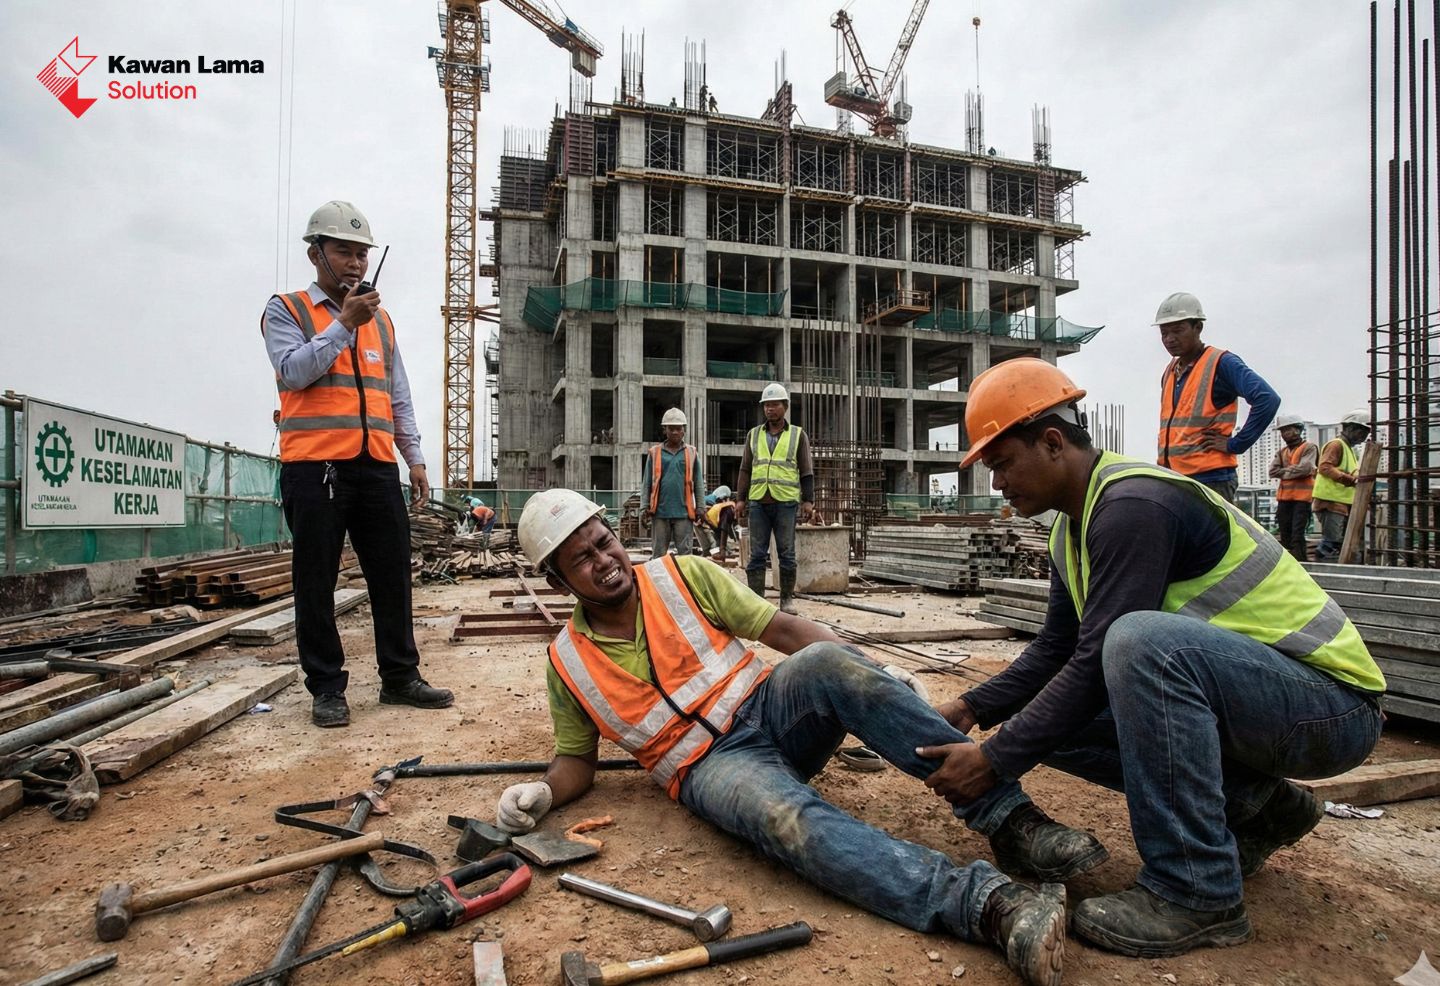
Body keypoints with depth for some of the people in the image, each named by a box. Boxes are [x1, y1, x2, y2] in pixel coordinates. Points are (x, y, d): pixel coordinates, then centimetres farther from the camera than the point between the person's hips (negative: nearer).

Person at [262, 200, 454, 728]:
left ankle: (400, 677, 17)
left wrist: (415, 457, 14)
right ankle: (327, 688, 12)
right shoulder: (286, 310, 5)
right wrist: (344, 323, -16)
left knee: (392, 575, 6)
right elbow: (293, 372, -12)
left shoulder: (381, 320, 19)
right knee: (316, 582, 2)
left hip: (376, 466, 5)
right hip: (314, 467, -4)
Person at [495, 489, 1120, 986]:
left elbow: (782, 630, -1)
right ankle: (984, 902, -47)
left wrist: (877, 677, -10)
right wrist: (542, 793, -10)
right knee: (787, 816, -36)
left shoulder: (681, 575, 2)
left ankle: (1009, 819, -32)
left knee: (825, 661, -32)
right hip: (709, 767, -1)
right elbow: (576, 762, 13)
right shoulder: (568, 664, 5)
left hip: (772, 709, 1)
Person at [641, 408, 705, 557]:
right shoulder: (654, 453, 6)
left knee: (684, 551, 3)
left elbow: (699, 483, 8)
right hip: (660, 511, 0)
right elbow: (646, 483, 8)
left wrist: (700, 507, 3)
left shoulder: (691, 453, 7)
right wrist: (646, 506, 2)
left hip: (683, 511, 0)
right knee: (658, 552, 6)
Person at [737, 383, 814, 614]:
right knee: (757, 554, 2)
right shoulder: (753, 435, 13)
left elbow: (807, 471, 6)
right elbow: (745, 469, 13)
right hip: (758, 502, 2)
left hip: (786, 502, -2)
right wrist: (741, 499, 6)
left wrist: (808, 500, -3)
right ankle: (756, 599, 7)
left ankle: (787, 599, 13)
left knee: (787, 553, 3)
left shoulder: (798, 435, 7)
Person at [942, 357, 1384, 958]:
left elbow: (1096, 665, -27)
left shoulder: (1134, 504, -24)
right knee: (1047, 716, 0)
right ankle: (1256, 808, 11)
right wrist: (973, 709, -1)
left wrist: (995, 761, -22)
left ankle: (1198, 894, -20)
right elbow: (1055, 653, 11)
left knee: (1140, 639, -36)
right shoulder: (1073, 529, 5)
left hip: (1333, 703, -9)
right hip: (1236, 699, 9)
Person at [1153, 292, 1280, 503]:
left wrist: (1235, 444, -15)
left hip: (1211, 480, -8)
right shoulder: (1169, 372, 17)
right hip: (1172, 480, 8)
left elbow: (1268, 400, -18)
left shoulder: (1221, 363, -7)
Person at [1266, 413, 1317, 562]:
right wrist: (1292, 470, -8)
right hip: (1284, 497, 6)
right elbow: (1273, 471, 4)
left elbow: (1304, 469, -16)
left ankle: (1299, 563, -9)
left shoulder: (1309, 447, -1)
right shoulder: (1281, 452, 17)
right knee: (1285, 534, 9)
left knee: (1297, 534, -10)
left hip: (1301, 497, -6)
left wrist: (1284, 471, -3)